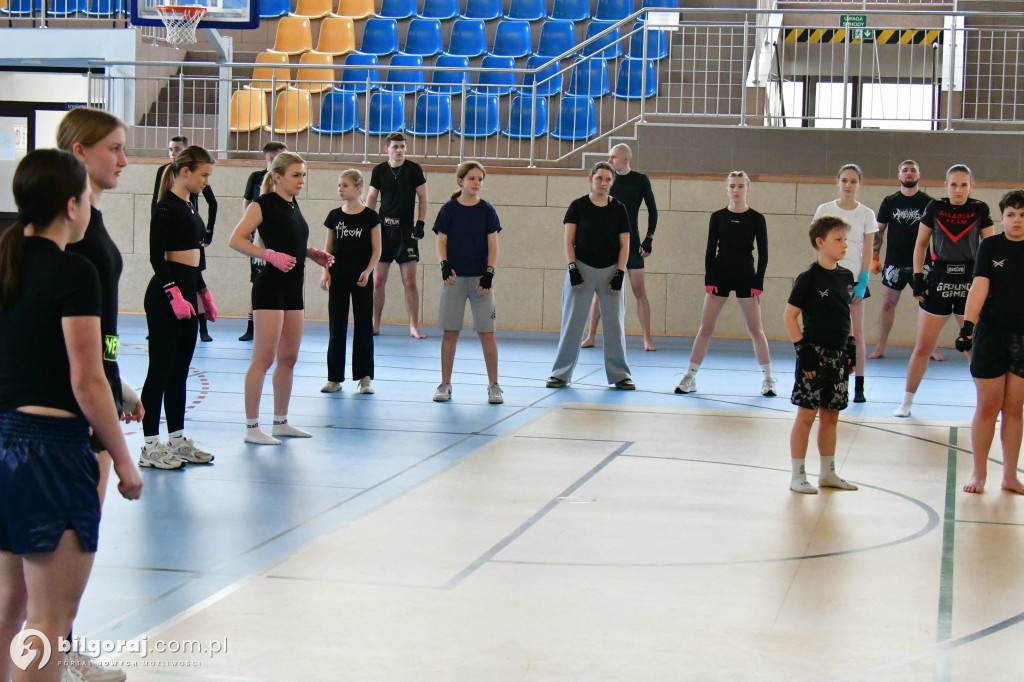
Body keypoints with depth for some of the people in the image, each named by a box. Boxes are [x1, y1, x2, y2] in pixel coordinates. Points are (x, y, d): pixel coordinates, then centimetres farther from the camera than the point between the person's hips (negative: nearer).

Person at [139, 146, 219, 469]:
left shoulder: (189, 206, 15)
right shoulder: (166, 208, -12)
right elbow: (157, 257, -19)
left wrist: (203, 292, 25)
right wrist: (173, 294, -27)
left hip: (187, 295, 9)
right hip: (165, 297, -9)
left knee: (180, 370, 12)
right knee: (160, 370, -4)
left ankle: (177, 439, 19)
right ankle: (150, 446, 0)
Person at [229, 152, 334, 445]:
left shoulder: (293, 206, 15)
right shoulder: (264, 204, -8)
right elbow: (236, 239, -15)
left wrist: (313, 254, 10)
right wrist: (271, 255, -26)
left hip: (293, 289, 9)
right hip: (270, 287, -9)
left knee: (288, 358, 13)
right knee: (264, 359, -7)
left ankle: (281, 422, 23)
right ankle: (252, 426, -3)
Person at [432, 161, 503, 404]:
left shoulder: (487, 210, 2)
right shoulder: (448, 209, 2)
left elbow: (492, 245, 1)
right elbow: (441, 241, 1)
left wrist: (489, 273, -9)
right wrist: (444, 265, -15)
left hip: (480, 278, 0)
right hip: (454, 277, 0)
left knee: (487, 332, -2)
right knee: (450, 332, 3)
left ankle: (493, 385, 6)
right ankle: (445, 384, 12)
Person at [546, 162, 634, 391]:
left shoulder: (619, 209, 5)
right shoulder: (578, 206, 2)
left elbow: (624, 245, 4)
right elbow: (569, 241, 1)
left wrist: (619, 274, -5)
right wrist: (572, 269, -10)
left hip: (610, 271, 1)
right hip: (582, 268, -1)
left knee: (615, 324, 4)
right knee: (572, 323, 1)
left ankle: (619, 374, 13)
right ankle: (561, 373, 7)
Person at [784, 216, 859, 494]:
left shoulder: (846, 276, 8)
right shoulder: (809, 278, -11)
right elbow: (789, 316, -11)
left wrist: (851, 347, 12)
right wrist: (803, 350, -15)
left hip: (839, 356, 7)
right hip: (814, 355, -6)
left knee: (831, 416, 13)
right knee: (806, 415, -2)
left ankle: (828, 473, 23)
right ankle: (798, 476, 4)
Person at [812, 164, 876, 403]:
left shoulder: (866, 214, 2)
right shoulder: (825, 210, 3)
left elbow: (867, 252, 1)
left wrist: (863, 282, -7)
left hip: (855, 278, 0)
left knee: (856, 332, 0)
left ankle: (859, 386, 4)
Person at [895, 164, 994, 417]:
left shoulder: (980, 209, 0)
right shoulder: (935, 207, 0)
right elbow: (921, 244, 7)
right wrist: (917, 278, 1)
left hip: (971, 282, 0)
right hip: (939, 281, 0)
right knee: (923, 347, 4)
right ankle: (907, 401, 16)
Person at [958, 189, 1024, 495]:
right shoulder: (990, 246, -1)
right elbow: (979, 286, -9)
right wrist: (967, 325, -20)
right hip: (991, 335, -1)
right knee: (988, 407, 4)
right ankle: (979, 473, 14)